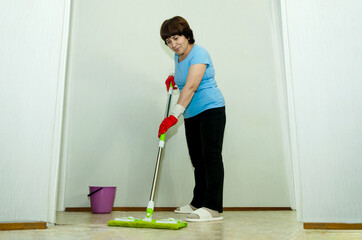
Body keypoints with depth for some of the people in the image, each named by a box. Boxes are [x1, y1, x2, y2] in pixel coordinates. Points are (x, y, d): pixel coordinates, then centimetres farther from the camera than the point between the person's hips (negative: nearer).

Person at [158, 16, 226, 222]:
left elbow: (191, 87, -27)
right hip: (192, 114, 9)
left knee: (211, 155, -12)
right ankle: (198, 203, 21)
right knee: (197, 158, 11)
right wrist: (174, 78, 11)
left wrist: (174, 115, -34)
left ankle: (214, 208, -11)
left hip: (211, 109, -9)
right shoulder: (179, 56, 12)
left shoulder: (198, 53, -14)